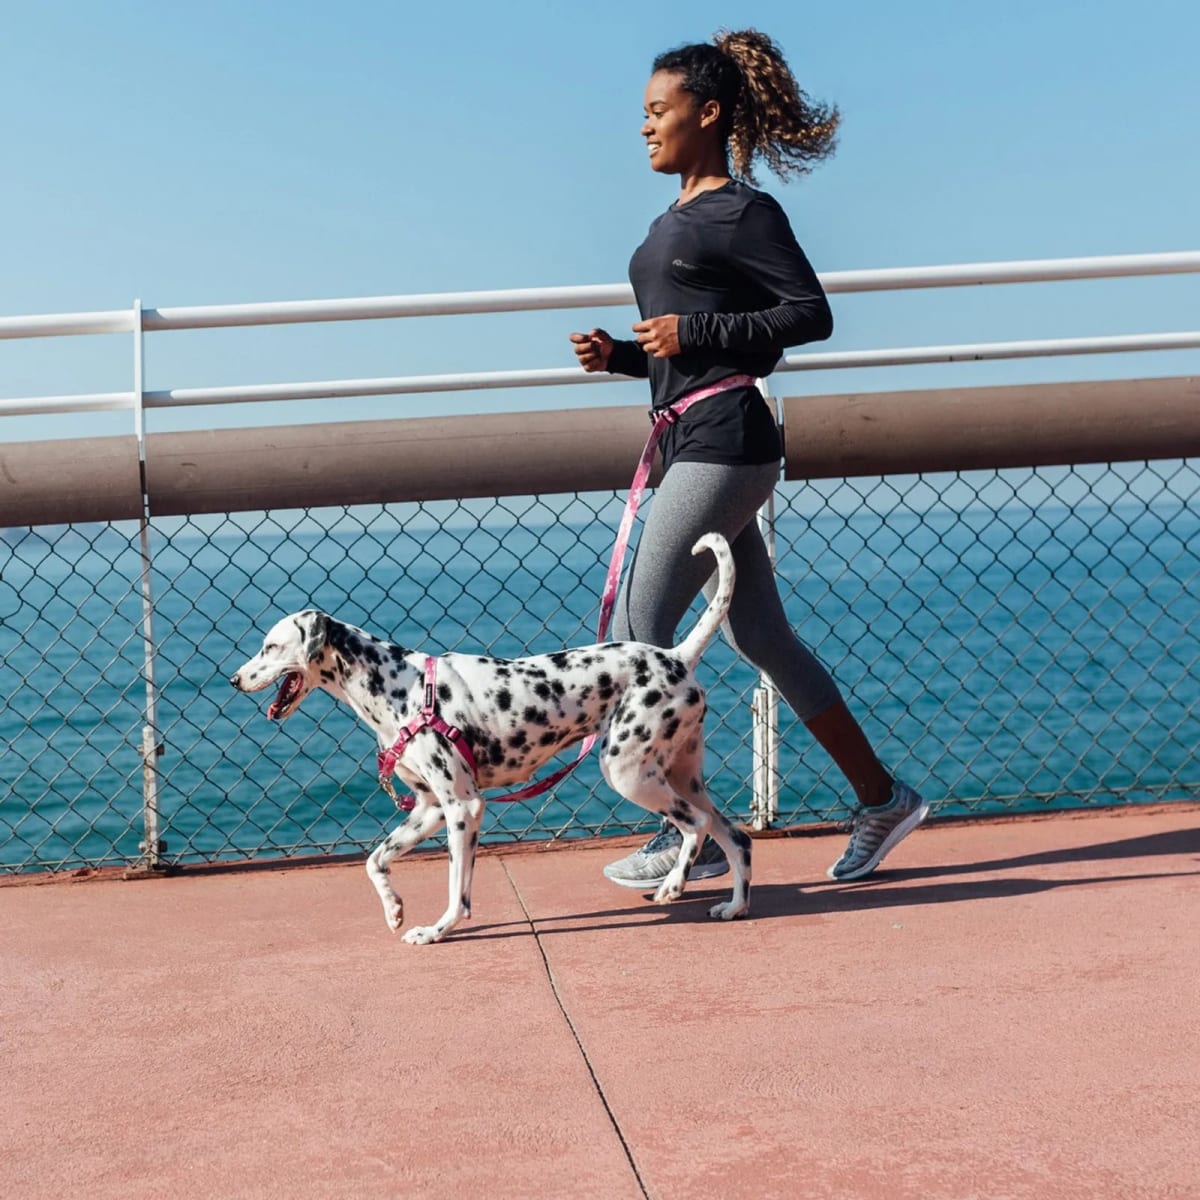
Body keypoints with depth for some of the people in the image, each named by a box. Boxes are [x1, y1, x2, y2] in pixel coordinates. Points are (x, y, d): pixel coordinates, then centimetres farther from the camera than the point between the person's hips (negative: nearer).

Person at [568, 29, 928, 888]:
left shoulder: (744, 213, -6)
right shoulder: (672, 224, 20)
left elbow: (812, 314, -12)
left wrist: (694, 331, -16)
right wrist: (617, 355, 7)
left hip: (727, 440, -9)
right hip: (691, 445, 9)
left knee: (642, 627, -9)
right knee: (761, 636, 10)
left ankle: (692, 835, -2)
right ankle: (882, 800, 18)